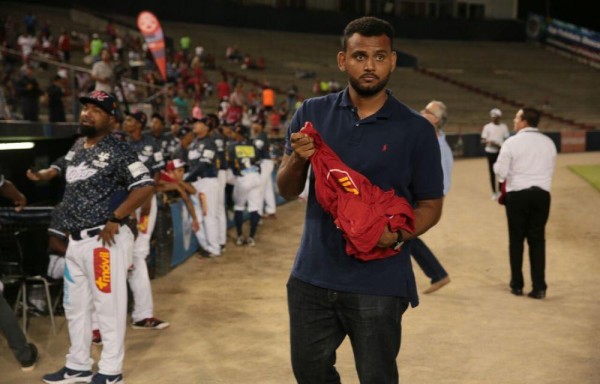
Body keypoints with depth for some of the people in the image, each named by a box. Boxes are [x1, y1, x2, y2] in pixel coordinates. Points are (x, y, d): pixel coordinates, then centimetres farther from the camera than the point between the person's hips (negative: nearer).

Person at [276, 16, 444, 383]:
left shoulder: (416, 129, -5)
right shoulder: (312, 114, 3)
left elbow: (430, 206, 0)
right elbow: (287, 190, 6)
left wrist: (397, 235, -20)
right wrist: (298, 160, -16)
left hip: (379, 282, -3)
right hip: (313, 275, 3)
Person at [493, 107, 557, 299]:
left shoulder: (512, 142, -8)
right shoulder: (549, 143, 6)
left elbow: (500, 171, -7)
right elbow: (550, 169, 11)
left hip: (518, 194, -3)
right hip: (542, 194, 3)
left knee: (516, 239, 9)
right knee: (538, 240, 7)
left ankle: (517, 285, 16)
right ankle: (539, 287, 3)